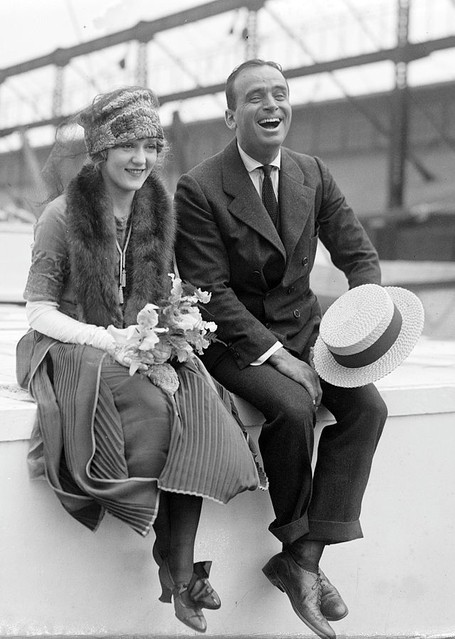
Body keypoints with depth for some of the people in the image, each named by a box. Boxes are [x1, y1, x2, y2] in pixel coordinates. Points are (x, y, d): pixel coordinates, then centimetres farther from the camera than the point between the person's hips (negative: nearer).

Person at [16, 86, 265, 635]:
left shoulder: (157, 213, 10)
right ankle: (171, 559, -19)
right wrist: (105, 340, -19)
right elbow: (39, 311, -6)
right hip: (71, 352, -4)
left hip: (144, 351, 4)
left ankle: (182, 569, -29)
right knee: (153, 407, -33)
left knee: (196, 401, -28)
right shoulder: (61, 216, -5)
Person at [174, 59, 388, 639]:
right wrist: (275, 353, -22)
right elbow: (210, 291, -15)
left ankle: (302, 559, -15)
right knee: (293, 408, -30)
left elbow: (359, 255, 7)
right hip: (233, 339, -5)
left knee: (367, 407, -18)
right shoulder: (198, 189, -12)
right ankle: (296, 537, -5)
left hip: (302, 329, 5)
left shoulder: (314, 176, 5)